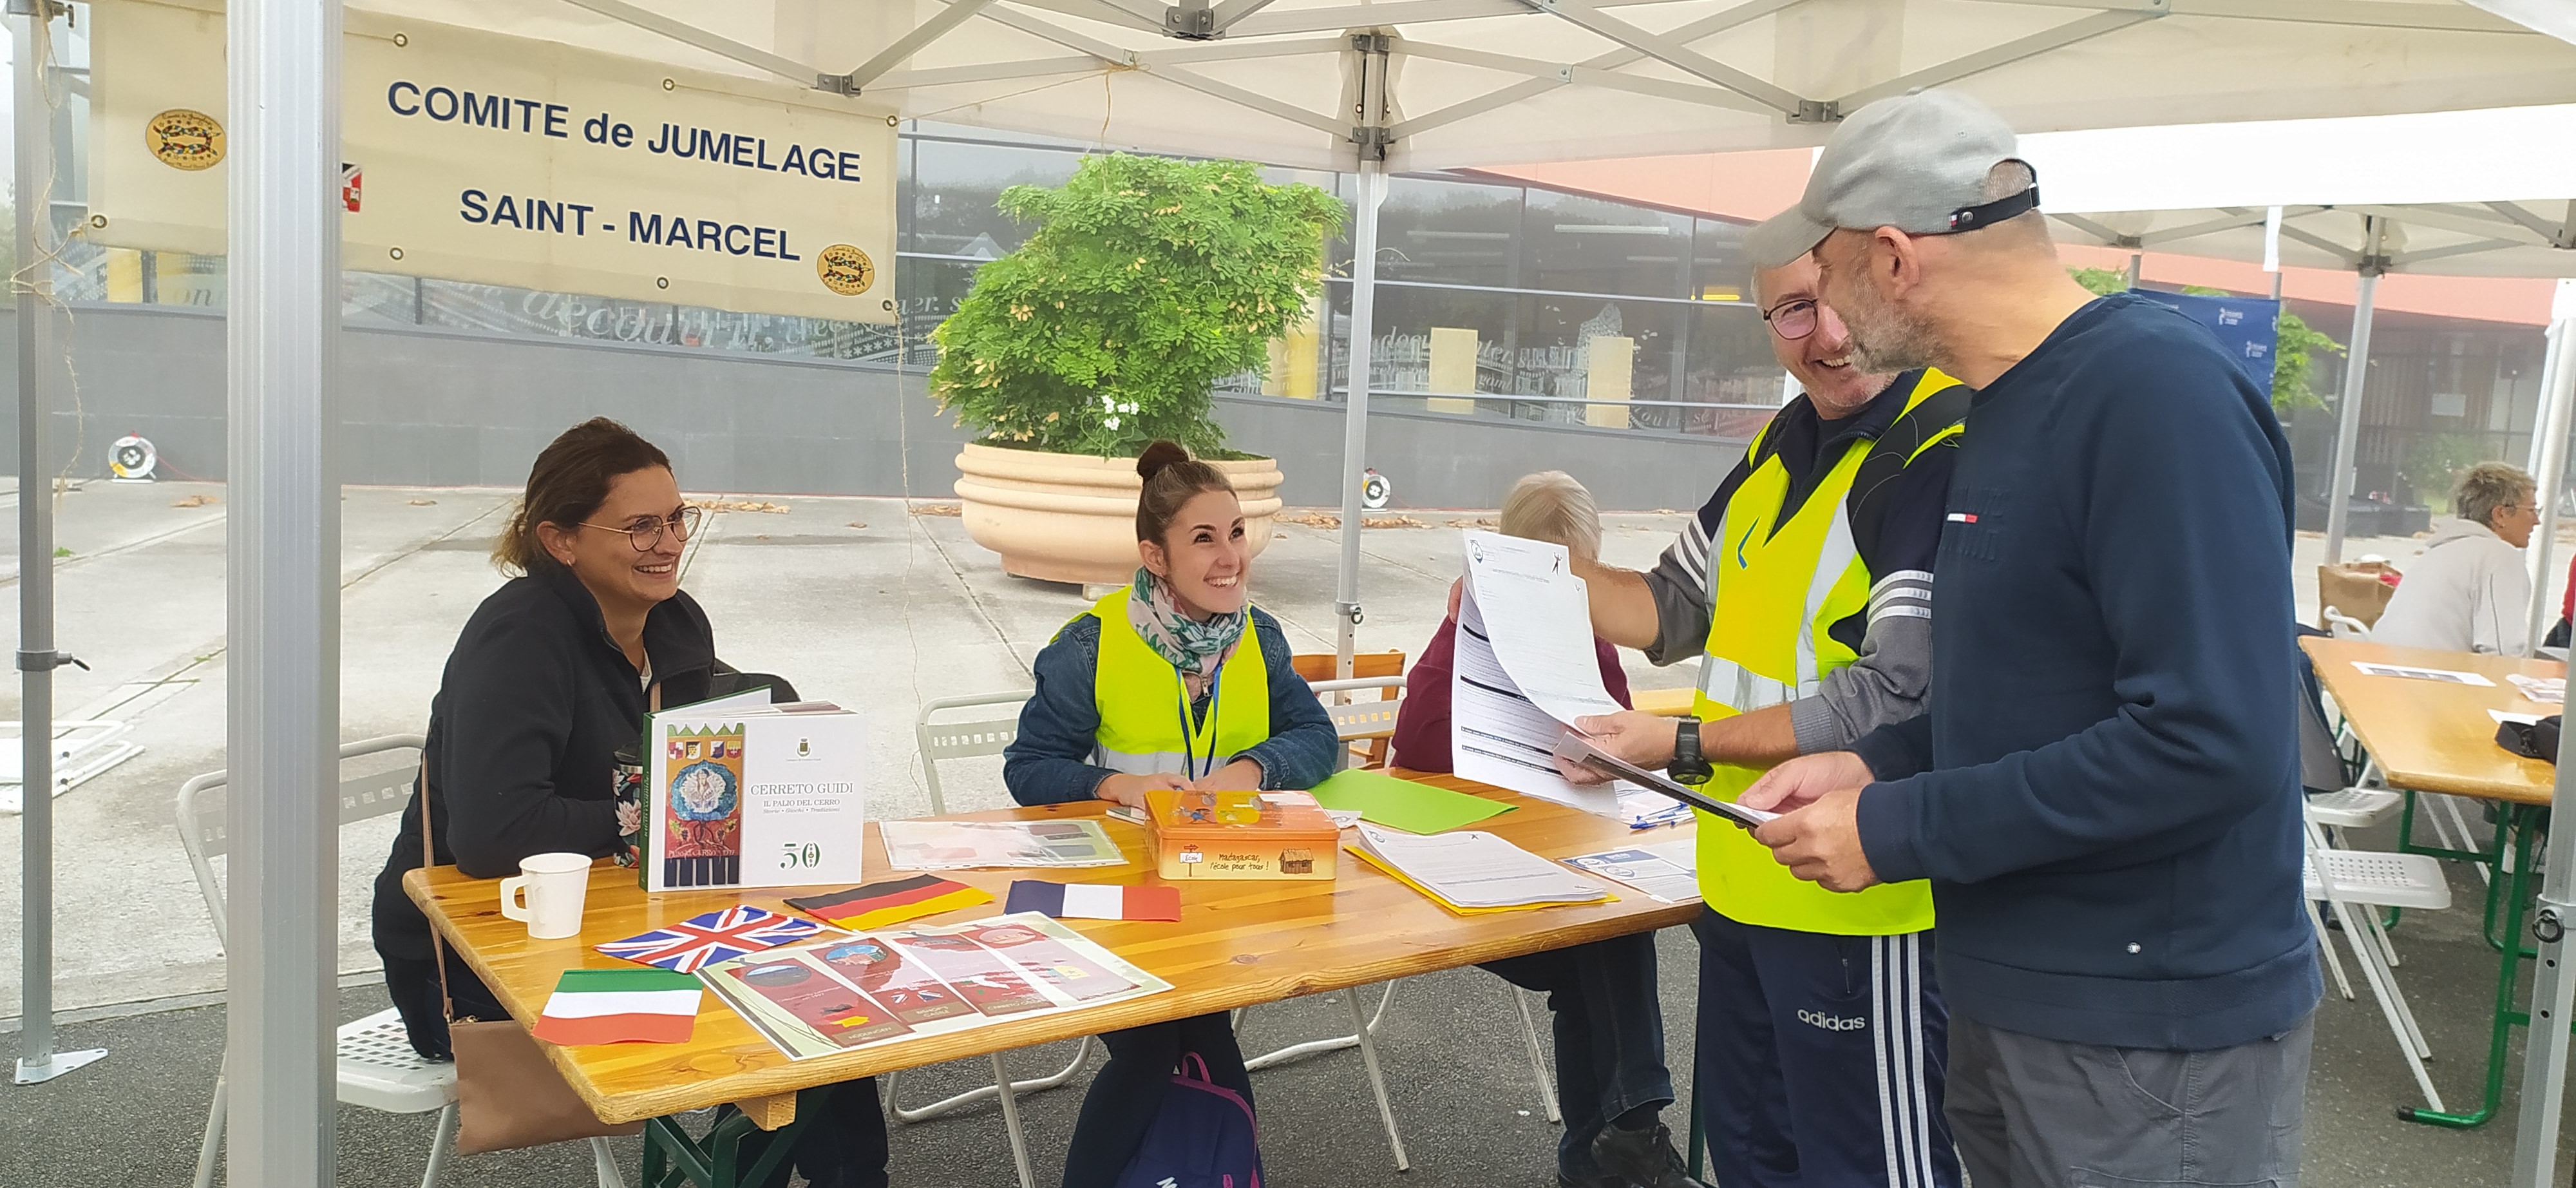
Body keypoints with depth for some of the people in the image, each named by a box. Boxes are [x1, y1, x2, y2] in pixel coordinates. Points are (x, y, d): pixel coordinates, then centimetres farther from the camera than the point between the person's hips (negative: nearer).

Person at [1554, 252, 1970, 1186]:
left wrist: (1682, 743, -19)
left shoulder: (1948, 454, -18)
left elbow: (1898, 698, -23)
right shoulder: (1781, 445, 9)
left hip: (1859, 911, -8)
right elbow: (1680, 610, 17)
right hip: (1737, 889, 8)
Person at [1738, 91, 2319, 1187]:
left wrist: (1898, 829, -20)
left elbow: (2208, 738, -27)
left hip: (2151, 1025, -8)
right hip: (2003, 989, 8)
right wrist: (1878, 765, 1)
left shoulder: (2158, 393, -21)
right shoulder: (2005, 402, 8)